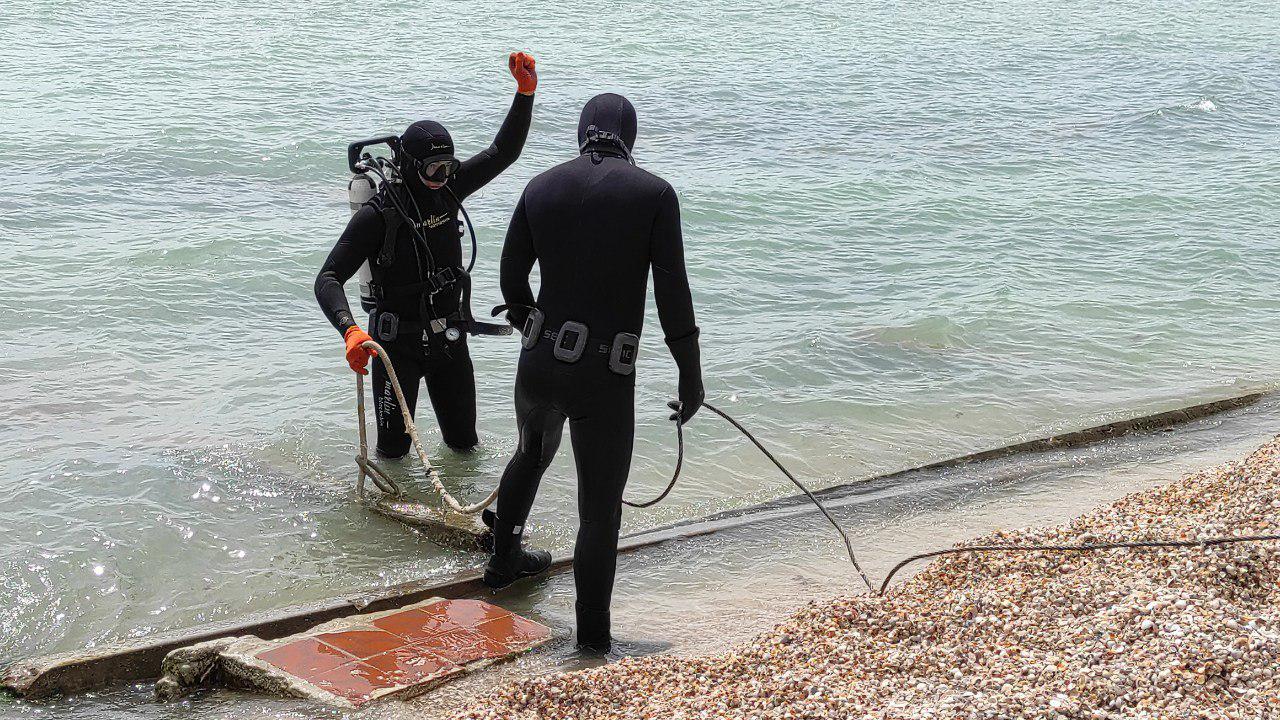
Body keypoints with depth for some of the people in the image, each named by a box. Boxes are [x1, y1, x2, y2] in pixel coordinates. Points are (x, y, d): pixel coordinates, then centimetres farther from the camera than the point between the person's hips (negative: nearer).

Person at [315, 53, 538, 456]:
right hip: (398, 343, -5)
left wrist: (526, 91, -10)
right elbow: (328, 279, -23)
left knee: (464, 443, 14)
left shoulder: (446, 189, -1)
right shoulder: (378, 215, -18)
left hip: (449, 339, 5)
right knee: (394, 451, -2)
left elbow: (503, 153, 2)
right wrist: (350, 329, -41)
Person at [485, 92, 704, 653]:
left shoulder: (541, 188, 3)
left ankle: (504, 562, 50)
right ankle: (593, 639, 4)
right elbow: (673, 294, -9)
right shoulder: (654, 193, -7)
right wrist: (691, 375, 0)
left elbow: (512, 276, 12)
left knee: (531, 456, 32)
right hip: (606, 377, -4)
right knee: (600, 510, 3)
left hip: (540, 363, 5)